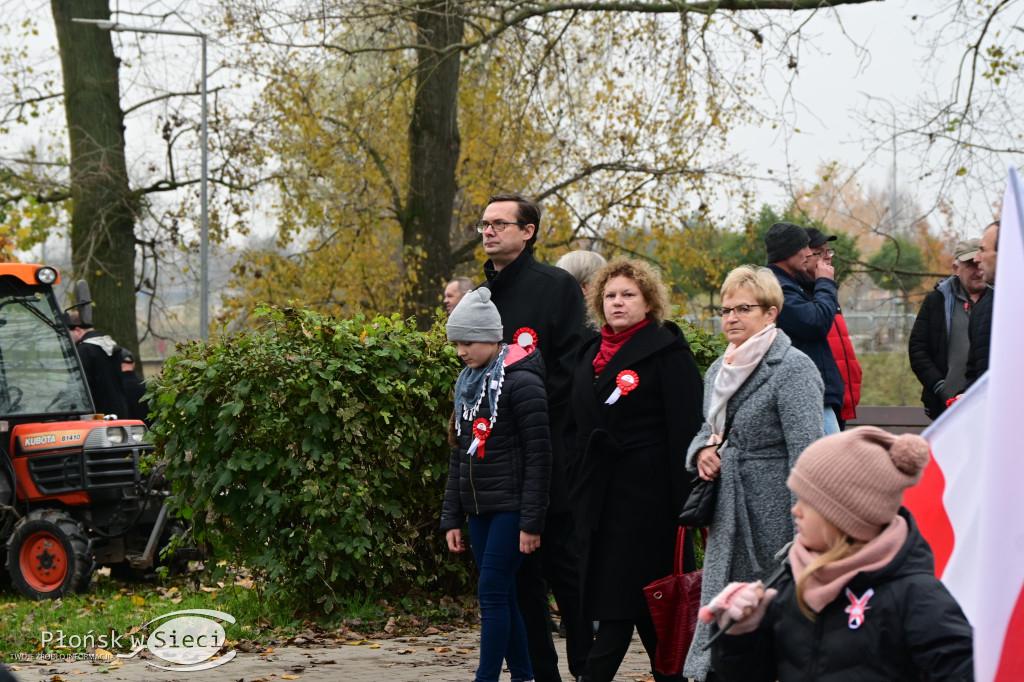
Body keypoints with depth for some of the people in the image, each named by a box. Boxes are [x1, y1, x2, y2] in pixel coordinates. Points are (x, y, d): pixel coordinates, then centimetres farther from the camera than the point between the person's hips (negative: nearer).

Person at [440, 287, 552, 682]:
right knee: (503, 595, 8)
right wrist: (451, 518, 13)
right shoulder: (467, 383, 12)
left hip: (510, 508, -7)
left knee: (492, 591, -10)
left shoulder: (521, 383, -11)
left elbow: (539, 456, -13)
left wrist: (532, 521, -16)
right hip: (479, 510, 7)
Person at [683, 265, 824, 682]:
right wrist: (702, 452, 3)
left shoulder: (793, 369, -11)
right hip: (728, 518, 8)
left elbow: (806, 454, -17)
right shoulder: (719, 370, 15)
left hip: (772, 519, -8)